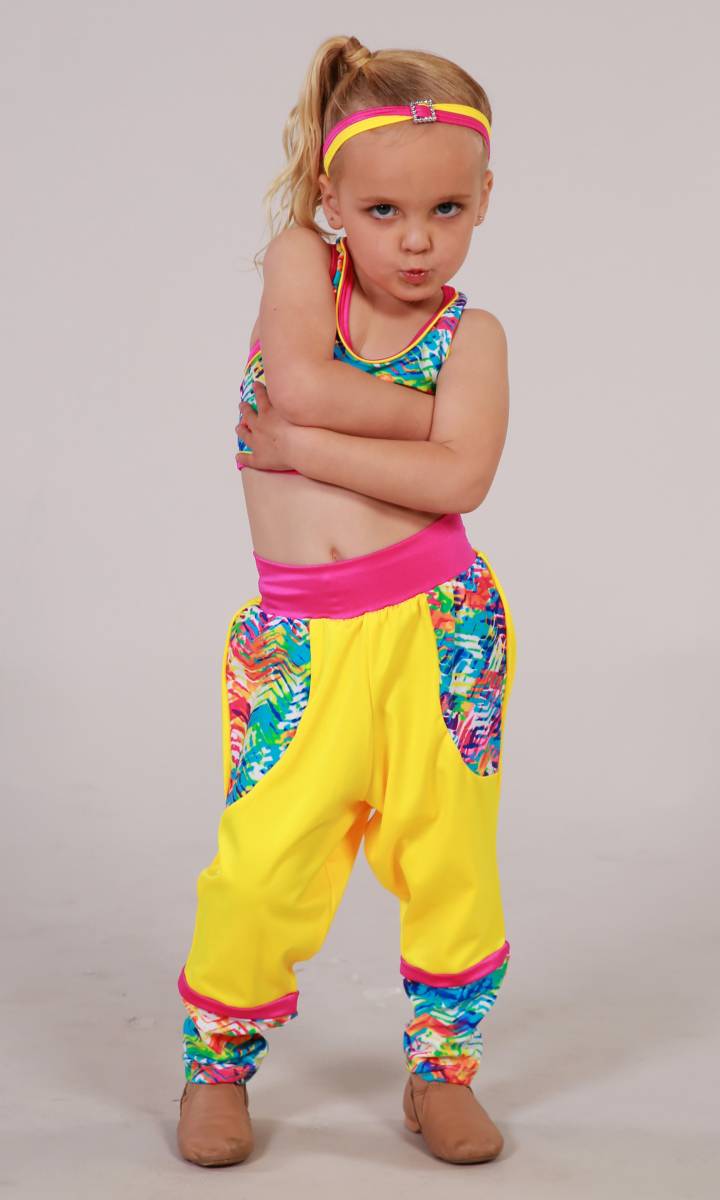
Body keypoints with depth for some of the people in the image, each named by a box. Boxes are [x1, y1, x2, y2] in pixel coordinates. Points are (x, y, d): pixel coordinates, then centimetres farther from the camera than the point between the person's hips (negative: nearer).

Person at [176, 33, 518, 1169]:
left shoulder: (475, 334, 2)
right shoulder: (300, 260, 3)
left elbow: (458, 479, -15)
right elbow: (298, 383, -17)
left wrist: (301, 443, -15)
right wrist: (425, 410, -9)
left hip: (438, 622, 1)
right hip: (301, 636, -1)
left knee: (447, 851, 7)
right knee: (261, 861, -7)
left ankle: (441, 1070, 28)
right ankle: (217, 1065, 17)